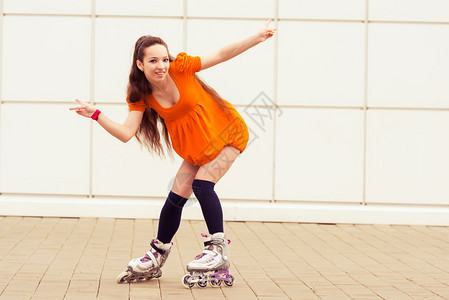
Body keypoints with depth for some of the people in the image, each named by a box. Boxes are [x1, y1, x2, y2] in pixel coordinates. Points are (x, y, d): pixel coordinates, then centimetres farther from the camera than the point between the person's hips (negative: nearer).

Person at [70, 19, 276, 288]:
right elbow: (126, 133, -19)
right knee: (177, 195, 3)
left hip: (228, 134, -5)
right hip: (196, 148, 5)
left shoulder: (180, 68, -22)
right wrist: (96, 115, -29)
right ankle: (157, 257, 20)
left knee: (202, 182, -21)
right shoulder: (141, 96, -12)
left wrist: (257, 38, -22)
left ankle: (218, 247, -6)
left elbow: (221, 55, -18)